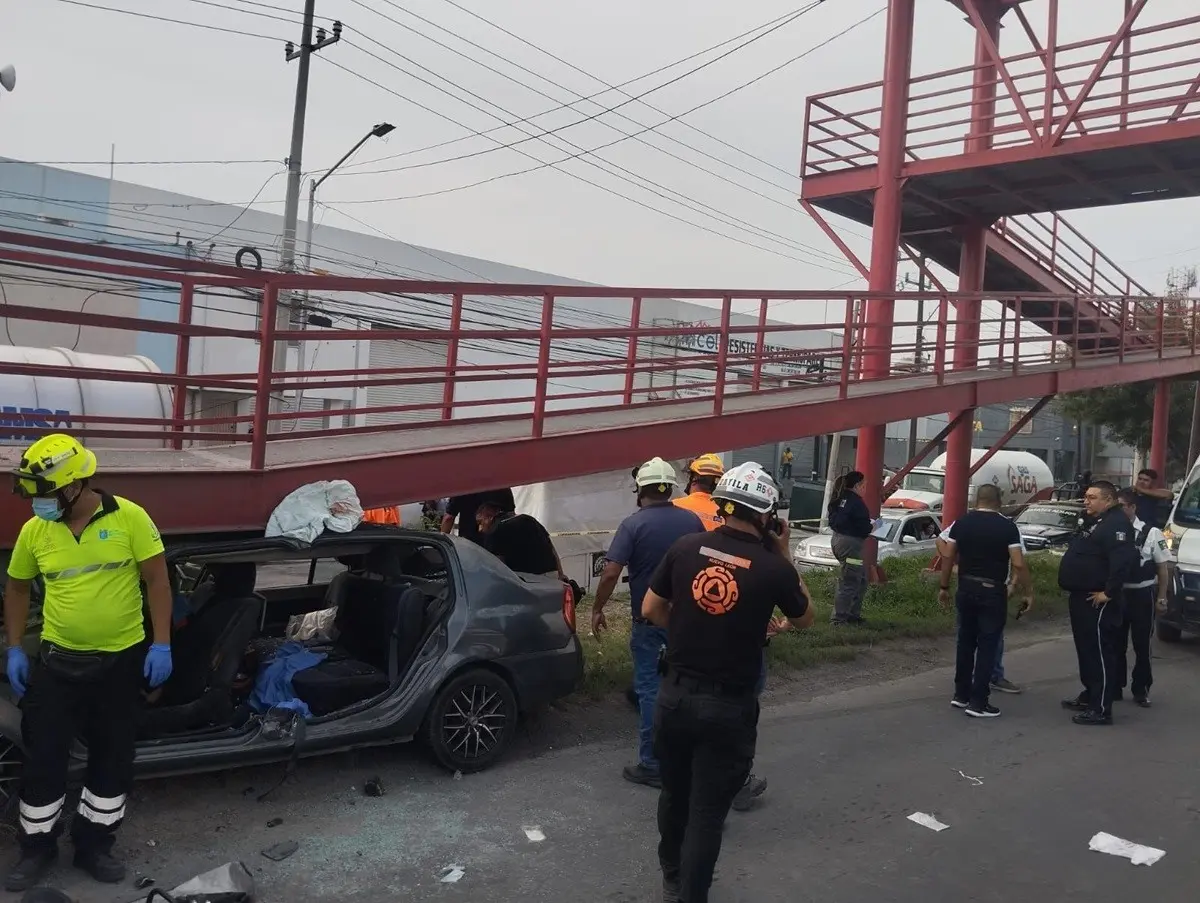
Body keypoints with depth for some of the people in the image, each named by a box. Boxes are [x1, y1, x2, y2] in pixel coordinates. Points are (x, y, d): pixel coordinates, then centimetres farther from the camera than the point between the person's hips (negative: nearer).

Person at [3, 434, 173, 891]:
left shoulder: (129, 517, -13)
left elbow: (157, 580, -8)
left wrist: (161, 644, -11)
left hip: (122, 659, -1)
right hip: (57, 660, 2)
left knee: (113, 758, 11)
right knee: (43, 757, 8)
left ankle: (93, 844, 29)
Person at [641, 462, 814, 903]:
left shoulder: (686, 547, -7)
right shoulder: (773, 568, -14)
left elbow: (651, 609, 4)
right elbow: (805, 618, 7)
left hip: (675, 695, 4)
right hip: (727, 707, -4)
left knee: (674, 793, 23)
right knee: (708, 811, 10)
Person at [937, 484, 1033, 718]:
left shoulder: (961, 523, 2)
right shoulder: (1008, 527, -6)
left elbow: (948, 557, 2)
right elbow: (1018, 564, -11)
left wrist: (944, 587, 10)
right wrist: (1028, 592, -1)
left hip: (966, 589, 4)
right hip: (993, 592, -3)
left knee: (966, 642, 16)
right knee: (987, 645, 3)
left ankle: (961, 695, 23)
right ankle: (978, 703, 4)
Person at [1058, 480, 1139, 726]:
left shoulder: (1116, 524, -16)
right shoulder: (1094, 522, 18)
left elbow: (1123, 560, -28)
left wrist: (1109, 592, -25)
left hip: (1097, 601, -11)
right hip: (1082, 597, 11)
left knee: (1100, 653, -7)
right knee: (1086, 650, 18)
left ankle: (1101, 709, -3)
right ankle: (1089, 696, 30)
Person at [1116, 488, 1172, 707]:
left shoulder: (1151, 533, -6)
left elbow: (1164, 568, -1)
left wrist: (1162, 598, -3)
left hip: (1142, 596, -2)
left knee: (1142, 646, 7)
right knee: (1116, 644, 10)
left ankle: (1141, 690, 19)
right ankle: (1115, 687, 21)